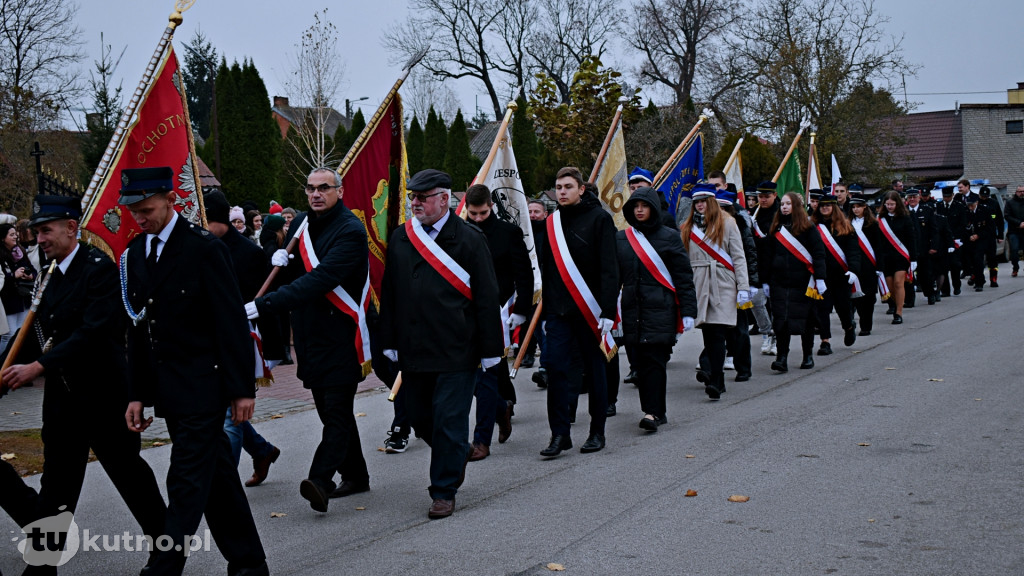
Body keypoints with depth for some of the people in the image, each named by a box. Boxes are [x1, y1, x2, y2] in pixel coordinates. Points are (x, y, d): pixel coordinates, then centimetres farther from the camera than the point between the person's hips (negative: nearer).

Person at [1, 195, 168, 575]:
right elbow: (38, 334, 12)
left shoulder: (100, 269, -14)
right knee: (57, 482, 7)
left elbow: (93, 332, -24)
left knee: (128, 471, 9)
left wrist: (39, 367, -27)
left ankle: (164, 540, 29)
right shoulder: (52, 276, 10)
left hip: (103, 395, -6)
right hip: (63, 398, 6)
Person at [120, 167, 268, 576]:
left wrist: (241, 388, -14)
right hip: (168, 393, 7)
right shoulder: (134, 255, 10)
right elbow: (138, 329, 14)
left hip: (203, 389, -7)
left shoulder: (204, 248, -11)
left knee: (187, 484, -7)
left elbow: (232, 323, -12)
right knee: (217, 478, 14)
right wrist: (138, 394, 11)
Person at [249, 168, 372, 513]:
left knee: (337, 410, -12)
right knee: (332, 409, 16)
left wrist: (263, 305, -33)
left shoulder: (350, 231, -15)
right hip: (310, 335, 9)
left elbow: (319, 280, -27)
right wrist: (283, 263, -5)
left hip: (340, 336, -9)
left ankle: (320, 480, -21)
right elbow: (295, 278, 21)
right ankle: (355, 475, 28)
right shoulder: (301, 225, 11)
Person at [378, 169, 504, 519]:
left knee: (449, 421, -3)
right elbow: (389, 294, 12)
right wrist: (390, 343, 8)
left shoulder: (469, 238, -4)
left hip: (456, 351, -5)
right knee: (421, 420, 13)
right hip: (413, 351, 5)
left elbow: (487, 297, -4)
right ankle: (456, 457, 40)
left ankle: (444, 491, 10)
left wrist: (490, 349, -6)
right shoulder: (400, 239, 9)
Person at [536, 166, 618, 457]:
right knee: (557, 370, -5)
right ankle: (560, 434, -1)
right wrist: (546, 312, 15)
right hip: (558, 312, 4)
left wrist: (607, 312, -16)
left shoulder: (598, 218, -4)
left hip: (589, 310, -4)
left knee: (595, 370, 7)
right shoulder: (552, 222, 11)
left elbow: (609, 268, -9)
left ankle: (597, 433, 17)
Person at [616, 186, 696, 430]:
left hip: (660, 309, -4)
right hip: (633, 309, 4)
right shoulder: (621, 238, 11)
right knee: (642, 361, 4)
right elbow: (614, 275, 13)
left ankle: (652, 412, -10)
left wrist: (688, 311, -5)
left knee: (654, 359, -10)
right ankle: (657, 412, 13)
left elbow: (684, 277, 0)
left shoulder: (669, 237, 1)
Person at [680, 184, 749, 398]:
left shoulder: (727, 223, 5)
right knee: (707, 333, 2)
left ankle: (714, 381, -19)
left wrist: (743, 287, -5)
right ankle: (717, 379, 11)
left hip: (723, 285, -4)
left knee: (718, 334, -12)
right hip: (699, 285, 4)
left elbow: (738, 256, 2)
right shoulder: (688, 227, 16)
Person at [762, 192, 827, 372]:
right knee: (780, 320, -7)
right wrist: (765, 281, 11)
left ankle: (808, 355, 20)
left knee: (805, 318, 7)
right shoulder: (775, 228, 12)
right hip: (779, 282, 3)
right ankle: (782, 358, -7)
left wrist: (820, 278, -12)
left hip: (802, 282, -3)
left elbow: (818, 253, -4)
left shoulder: (807, 228, 0)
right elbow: (767, 256, 14)